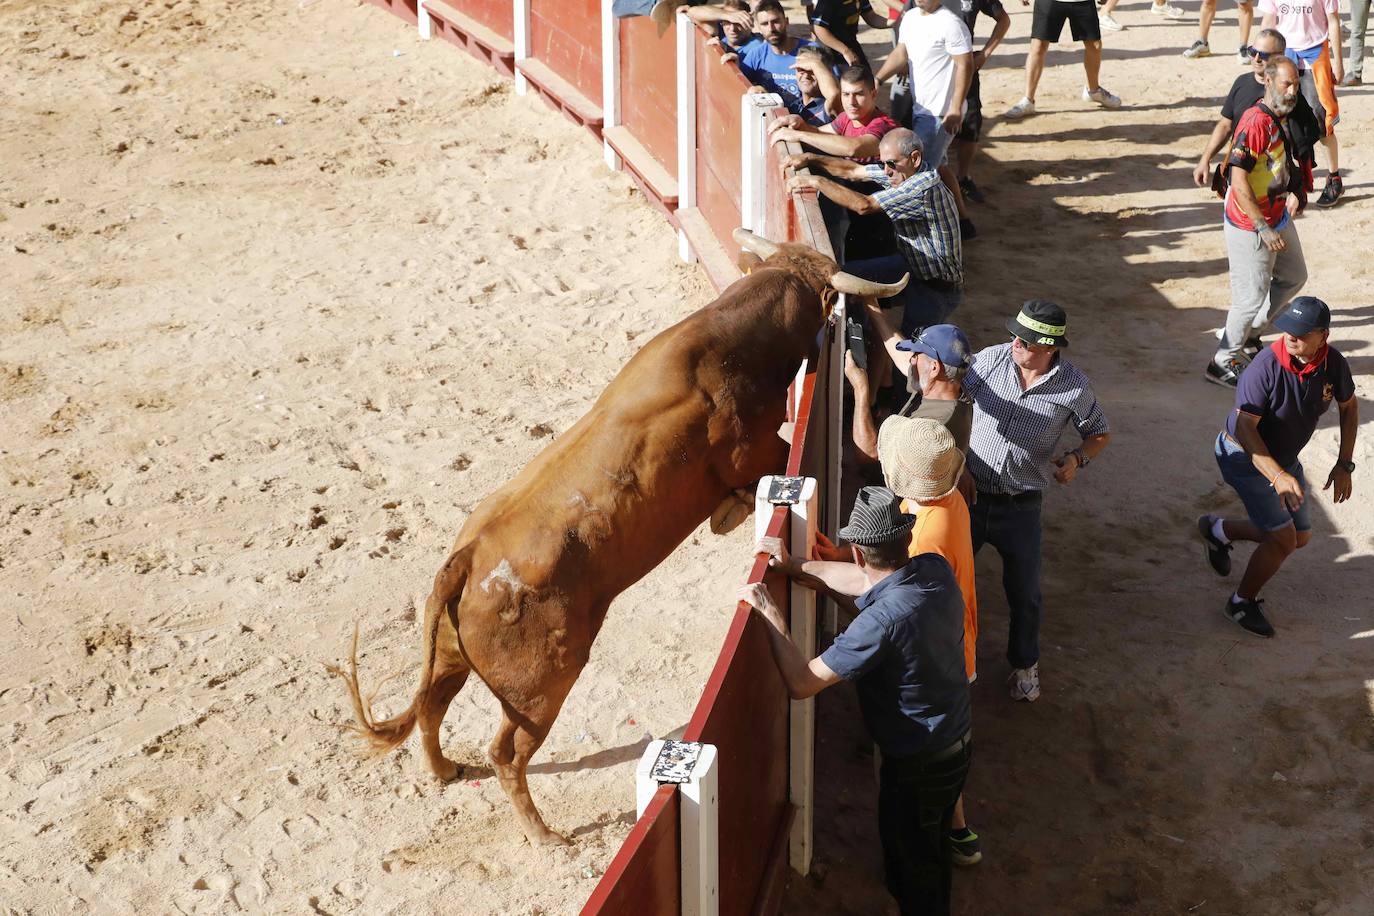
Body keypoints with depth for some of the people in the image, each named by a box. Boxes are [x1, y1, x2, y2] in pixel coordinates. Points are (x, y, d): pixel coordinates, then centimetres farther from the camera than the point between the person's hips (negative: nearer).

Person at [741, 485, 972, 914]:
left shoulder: (882, 620, -36)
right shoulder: (936, 570, -13)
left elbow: (801, 683, -30)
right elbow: (863, 581, 6)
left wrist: (771, 615, -20)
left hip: (918, 766, -8)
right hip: (958, 742, 8)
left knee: (911, 867, 17)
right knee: (932, 850, 31)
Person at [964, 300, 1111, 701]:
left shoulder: (1075, 387, -12)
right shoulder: (990, 359, -11)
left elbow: (1099, 434, 5)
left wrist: (1076, 458, -14)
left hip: (1020, 507, -1)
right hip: (967, 493, 1)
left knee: (1024, 593, 13)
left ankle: (1024, 665, 39)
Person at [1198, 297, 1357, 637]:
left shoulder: (1334, 363, -15)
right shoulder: (1266, 366, -32)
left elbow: (1348, 407, 5)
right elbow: (1246, 427, -31)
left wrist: (1344, 465, 0)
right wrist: (1277, 476, -41)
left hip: (1285, 457, 7)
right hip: (1244, 456, -7)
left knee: (1300, 537, 15)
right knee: (1283, 539, -11)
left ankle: (1219, 530, 34)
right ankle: (1242, 602, 12)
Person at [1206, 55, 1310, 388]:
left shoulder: (1282, 118, 5)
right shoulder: (1256, 121, -24)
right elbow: (1239, 179, -28)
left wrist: (1292, 192, 5)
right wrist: (1264, 230, -27)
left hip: (1278, 219, 10)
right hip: (1250, 227, -10)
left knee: (1294, 277, 23)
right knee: (1252, 297, -2)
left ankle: (1246, 332, 37)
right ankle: (1223, 363, 14)